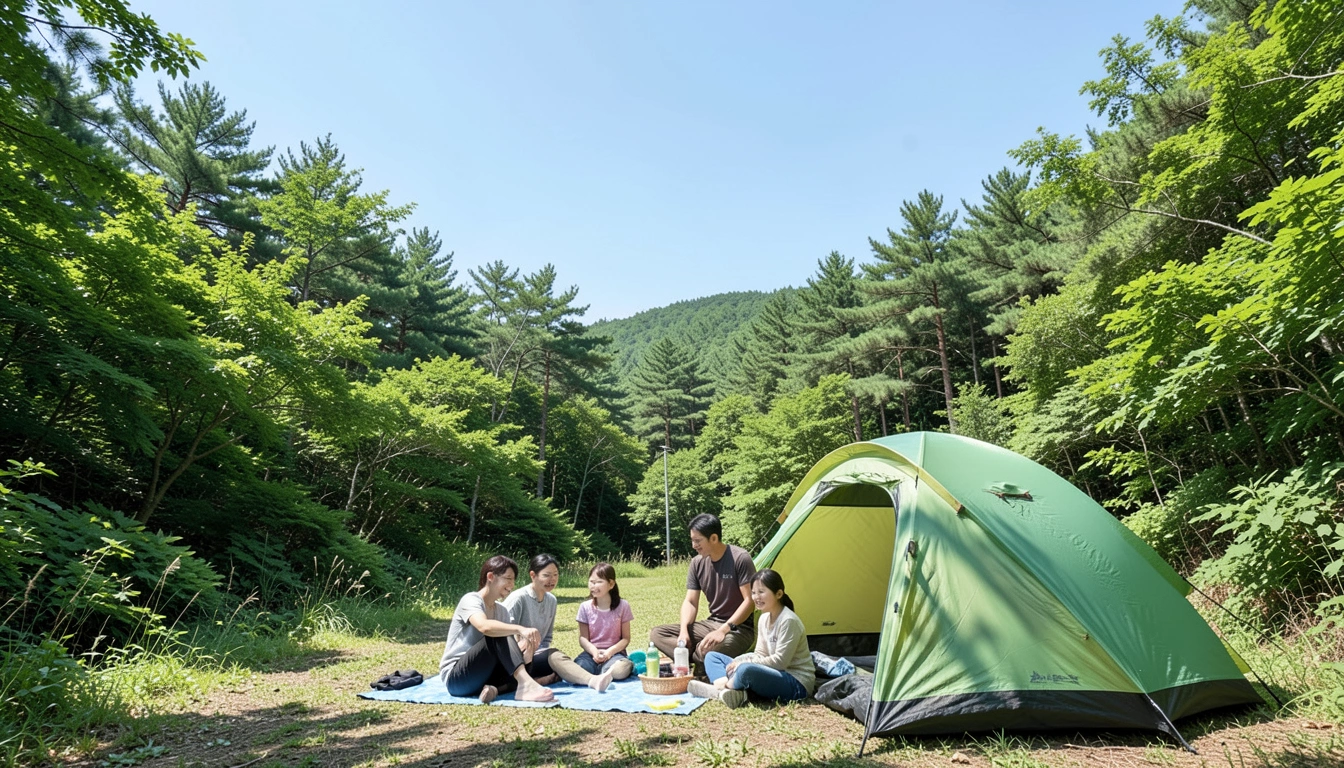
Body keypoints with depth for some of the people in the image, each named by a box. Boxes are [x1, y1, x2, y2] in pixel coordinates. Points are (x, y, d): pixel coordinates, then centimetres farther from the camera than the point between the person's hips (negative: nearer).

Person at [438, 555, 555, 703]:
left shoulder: (502, 611, 12)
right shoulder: (471, 600, -12)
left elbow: (509, 646, 1)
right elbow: (485, 627, -36)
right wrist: (520, 629, -47)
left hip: (481, 676, 7)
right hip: (456, 678, -7)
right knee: (498, 636, -30)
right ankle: (526, 684, -43)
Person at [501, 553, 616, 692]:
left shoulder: (551, 600, 8)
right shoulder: (518, 598, -11)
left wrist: (541, 653, -5)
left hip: (536, 657, 8)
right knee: (553, 655, -38)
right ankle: (592, 680, -57)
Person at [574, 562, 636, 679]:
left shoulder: (622, 606, 0)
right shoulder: (585, 607, 3)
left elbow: (626, 638, 1)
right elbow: (583, 638, 3)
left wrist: (609, 652, -16)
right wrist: (594, 651, -18)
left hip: (614, 652, 1)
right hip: (592, 652, -1)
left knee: (622, 669, -37)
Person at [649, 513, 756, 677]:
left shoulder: (740, 558, -16)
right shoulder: (697, 562, 3)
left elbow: (749, 601, -18)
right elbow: (690, 602, 4)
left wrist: (724, 630, -26)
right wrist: (684, 631, -14)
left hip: (739, 629, -7)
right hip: (711, 624, 7)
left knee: (710, 652, -42)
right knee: (656, 633, -7)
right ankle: (701, 661, -19)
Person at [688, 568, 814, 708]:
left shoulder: (788, 621, -19)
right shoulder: (764, 618, 7)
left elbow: (780, 661, -22)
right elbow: (760, 654, 9)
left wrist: (743, 663, -15)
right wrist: (736, 662, -10)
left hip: (797, 685, -9)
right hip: (775, 675, 9)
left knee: (747, 670, -40)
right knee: (712, 656, 7)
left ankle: (719, 690, -11)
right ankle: (724, 689, -23)